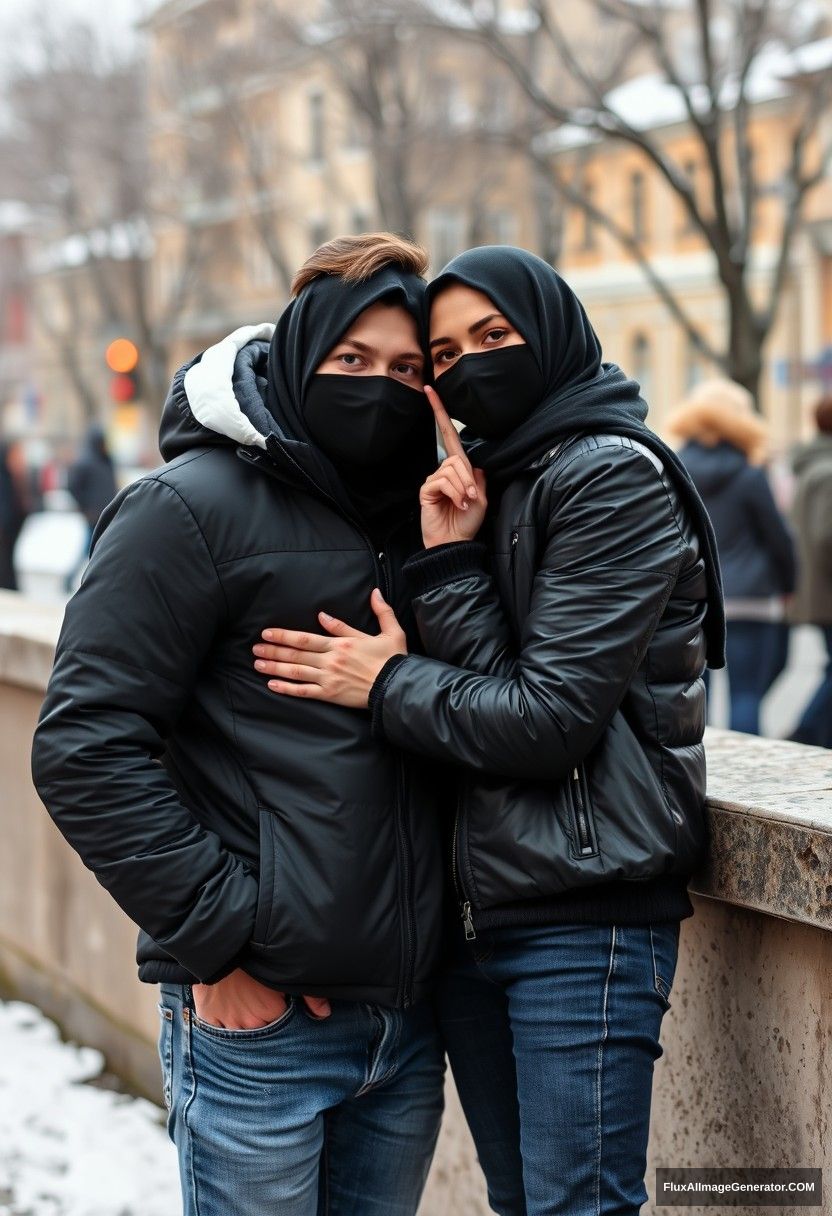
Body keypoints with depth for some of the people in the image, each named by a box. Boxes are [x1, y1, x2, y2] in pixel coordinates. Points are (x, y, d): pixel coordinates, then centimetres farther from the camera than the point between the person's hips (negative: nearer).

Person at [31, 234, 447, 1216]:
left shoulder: (422, 517, 11)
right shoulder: (195, 507, -7)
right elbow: (86, 746, -13)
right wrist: (220, 937, -15)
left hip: (410, 1014, 6)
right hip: (261, 1023, -6)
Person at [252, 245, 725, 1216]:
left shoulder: (616, 476, -9)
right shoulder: (482, 480, 14)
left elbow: (550, 716, -16)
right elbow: (486, 684, 1)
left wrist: (386, 685, -5)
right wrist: (449, 560, -12)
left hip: (583, 915, -8)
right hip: (471, 909, 8)